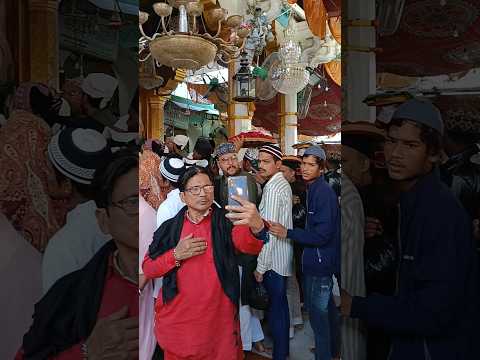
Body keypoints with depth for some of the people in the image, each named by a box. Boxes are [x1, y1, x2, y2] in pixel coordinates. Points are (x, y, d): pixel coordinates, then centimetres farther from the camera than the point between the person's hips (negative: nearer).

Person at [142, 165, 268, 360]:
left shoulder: (225, 222, -5)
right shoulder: (169, 227, 2)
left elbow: (248, 245, -26)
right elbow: (148, 269, 3)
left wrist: (256, 226, -48)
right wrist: (176, 255, -15)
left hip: (219, 318, -1)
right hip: (177, 320, 2)